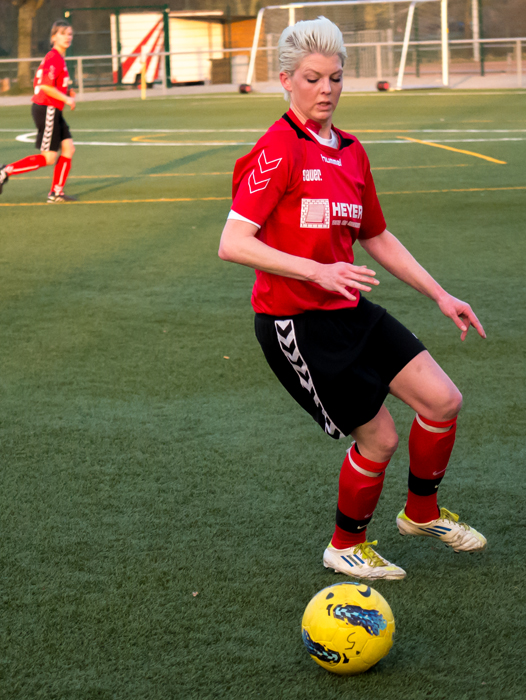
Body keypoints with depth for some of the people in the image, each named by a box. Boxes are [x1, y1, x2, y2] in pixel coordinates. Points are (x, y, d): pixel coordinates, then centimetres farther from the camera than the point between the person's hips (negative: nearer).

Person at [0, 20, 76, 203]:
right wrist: (66, 99, -14)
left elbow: (40, 83, 21)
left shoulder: (58, 58, 15)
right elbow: (46, 86, -25)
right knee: (48, 158, -7)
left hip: (52, 111, 10)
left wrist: (67, 91, 12)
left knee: (68, 148, 6)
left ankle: (56, 192, 9)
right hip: (47, 110, -10)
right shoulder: (53, 58, -16)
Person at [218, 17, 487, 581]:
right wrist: (318, 270, -31)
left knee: (442, 400, 3)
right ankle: (346, 547, 25)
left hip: (349, 310, 7)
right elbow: (232, 243, -23)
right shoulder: (278, 149, -16)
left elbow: (377, 237, 21)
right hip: (295, 322, -7)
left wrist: (439, 295, 16)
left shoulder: (351, 151, 9)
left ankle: (421, 512, 29)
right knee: (378, 438, -2)